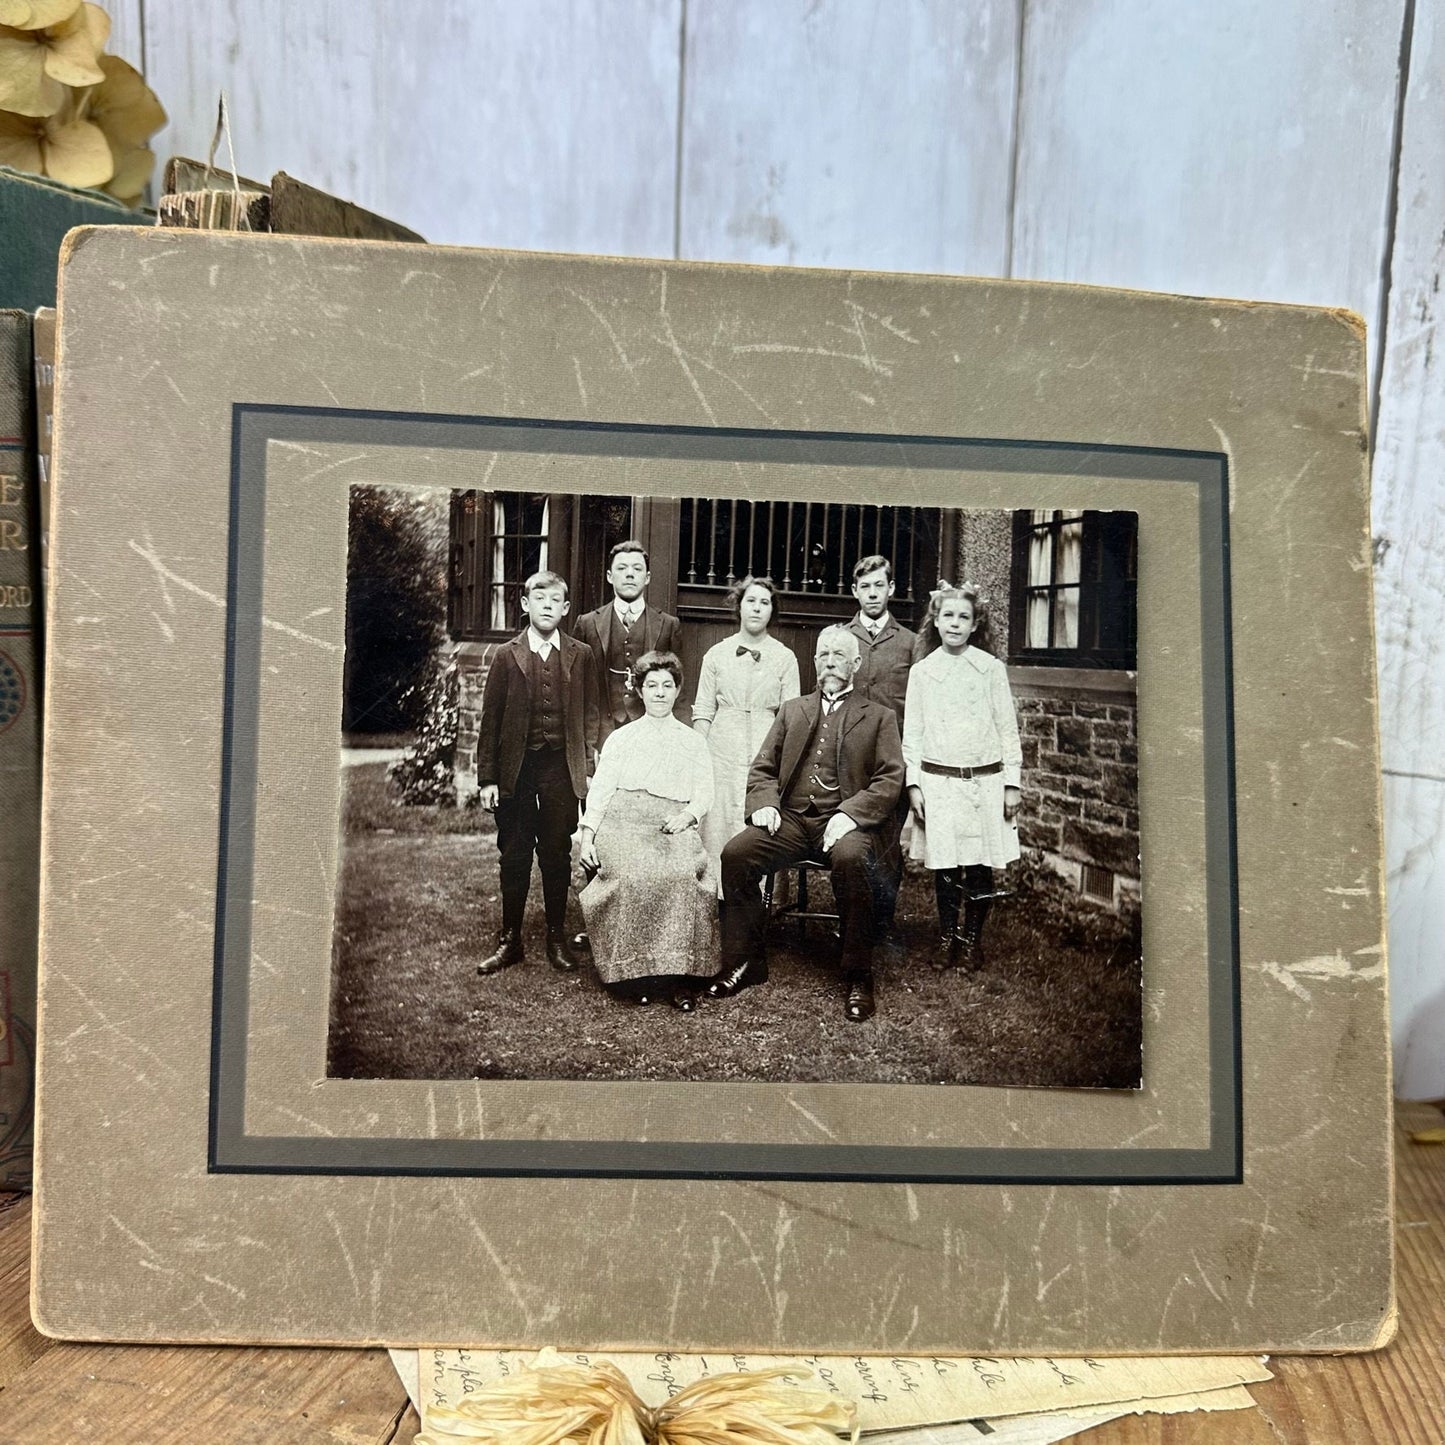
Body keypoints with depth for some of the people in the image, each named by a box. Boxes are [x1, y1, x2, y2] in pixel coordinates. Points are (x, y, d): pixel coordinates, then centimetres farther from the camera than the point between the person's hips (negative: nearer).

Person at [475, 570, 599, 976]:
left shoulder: (580, 656, 5)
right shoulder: (507, 656, 2)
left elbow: (590, 715, 6)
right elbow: (490, 720, 2)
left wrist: (590, 769, -1)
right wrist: (487, 778, -2)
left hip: (562, 767, 0)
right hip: (516, 767, 0)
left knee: (557, 854, 8)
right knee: (514, 856, 7)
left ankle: (557, 938, 22)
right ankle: (510, 940, 19)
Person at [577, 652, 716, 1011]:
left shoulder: (693, 742, 25)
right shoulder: (620, 738, 24)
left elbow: (705, 794, 16)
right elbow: (599, 789, 14)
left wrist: (687, 815, -8)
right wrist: (587, 836, -2)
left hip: (672, 827, 0)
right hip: (622, 821, 0)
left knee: (682, 874, -33)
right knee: (633, 875, -33)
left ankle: (679, 976, -28)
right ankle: (631, 972, -22)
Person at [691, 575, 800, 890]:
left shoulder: (785, 658, 5)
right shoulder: (716, 654, 8)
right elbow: (703, 711, 7)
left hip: (766, 749, -1)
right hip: (722, 748, 1)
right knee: (716, 823, 1)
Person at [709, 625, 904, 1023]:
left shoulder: (879, 717, 13)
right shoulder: (792, 710, 23)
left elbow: (890, 780, 1)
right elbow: (763, 767, 19)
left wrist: (850, 814, -16)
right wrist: (764, 804, -4)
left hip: (844, 822, -3)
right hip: (790, 819, 3)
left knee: (852, 860, -36)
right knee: (735, 854, -22)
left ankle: (857, 978, -20)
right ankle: (745, 960, -5)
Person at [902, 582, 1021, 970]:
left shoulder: (991, 669, 3)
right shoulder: (921, 672, 5)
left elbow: (1008, 729, 5)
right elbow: (911, 733, 6)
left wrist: (1012, 783, 1)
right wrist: (913, 783, 0)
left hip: (985, 781, 0)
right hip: (938, 781, 0)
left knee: (980, 866, 3)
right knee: (944, 867, 3)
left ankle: (972, 939, 20)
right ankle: (947, 938, 20)